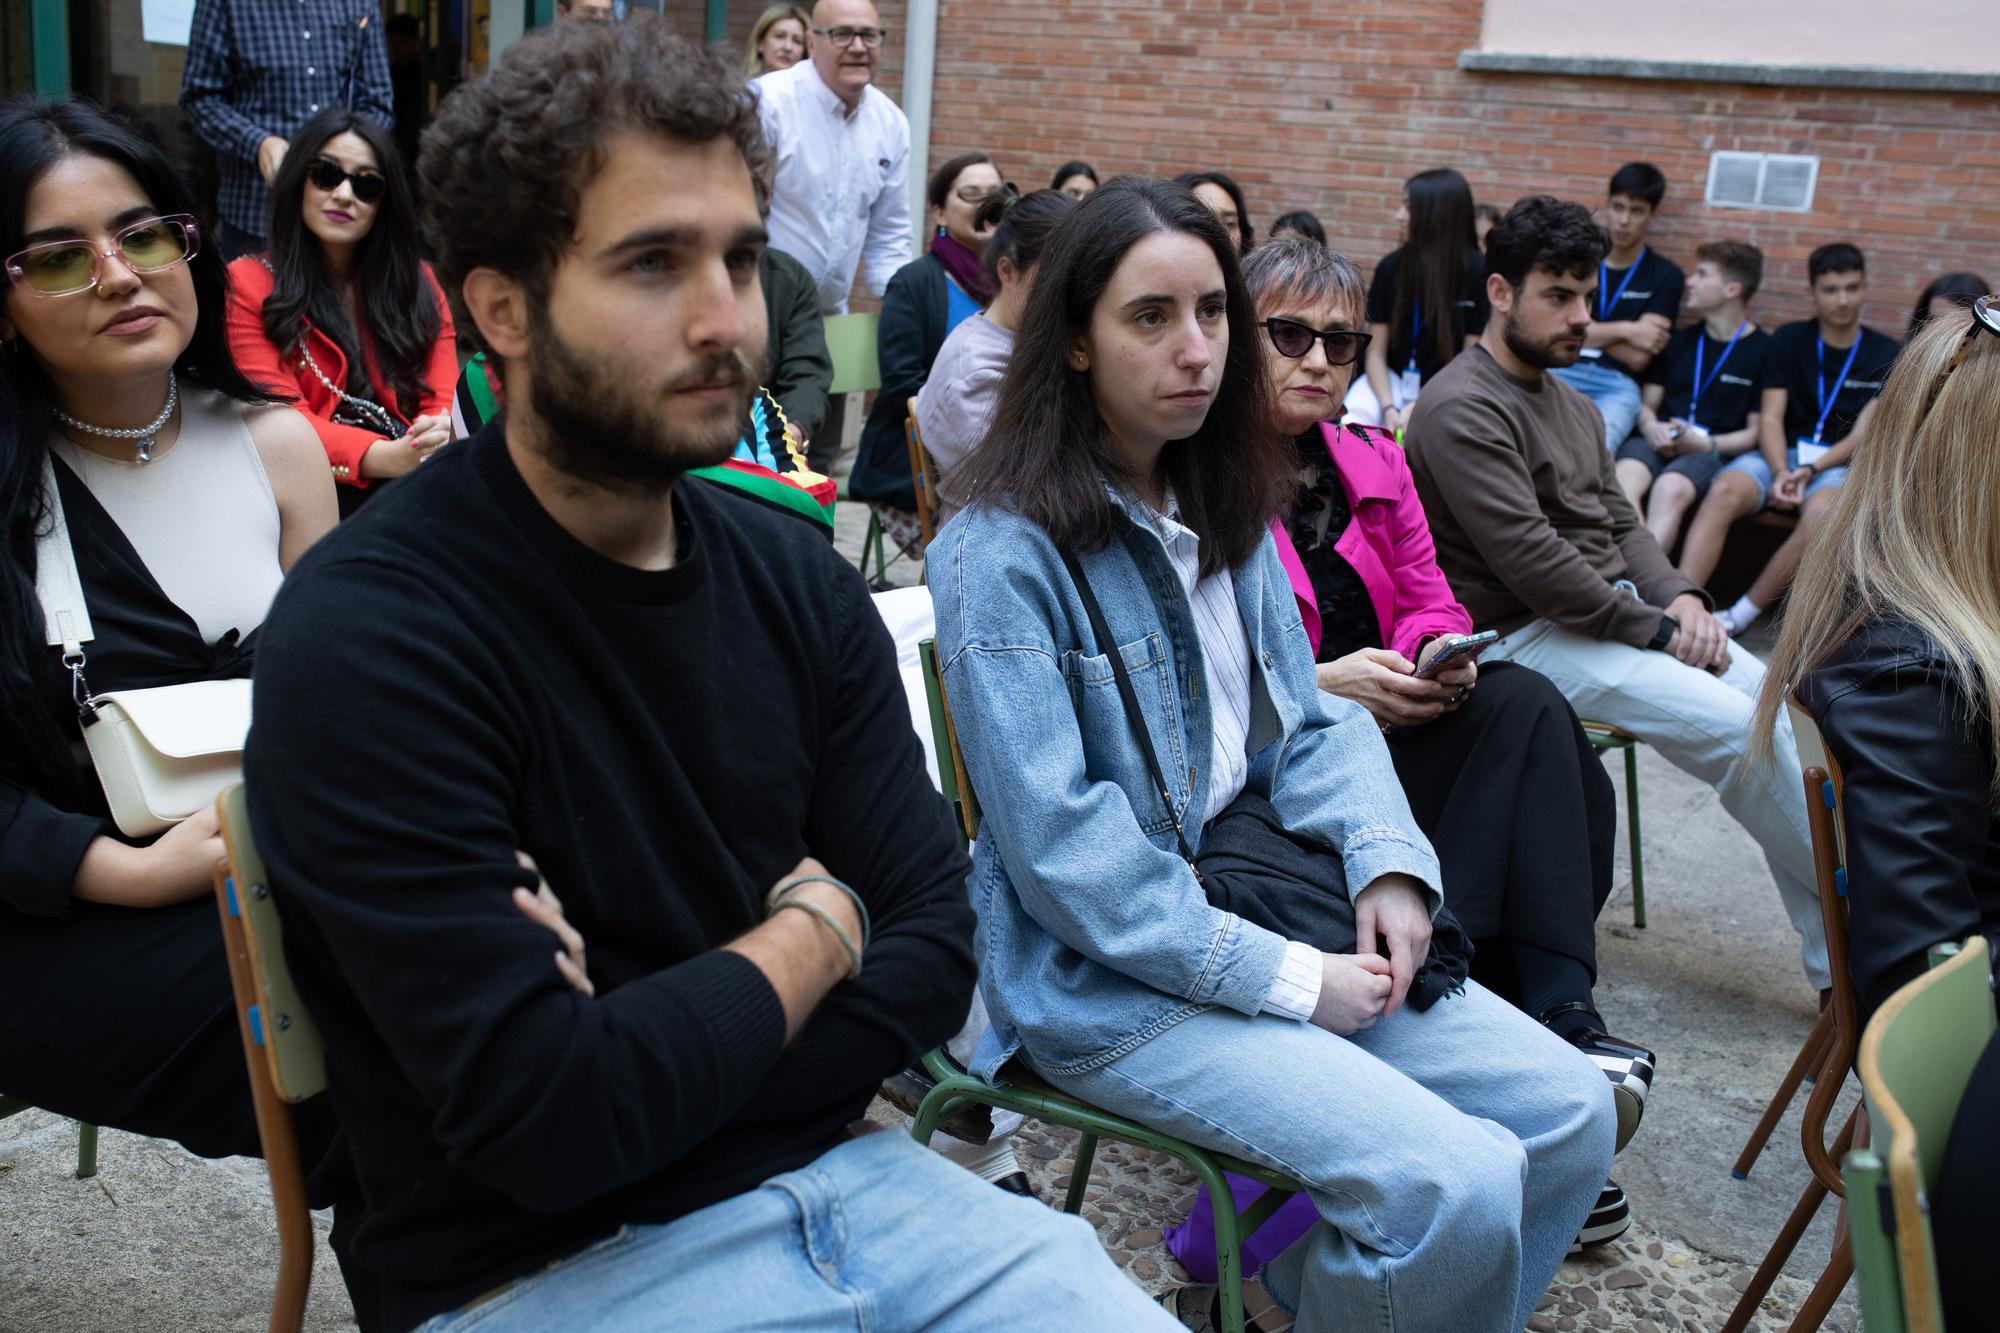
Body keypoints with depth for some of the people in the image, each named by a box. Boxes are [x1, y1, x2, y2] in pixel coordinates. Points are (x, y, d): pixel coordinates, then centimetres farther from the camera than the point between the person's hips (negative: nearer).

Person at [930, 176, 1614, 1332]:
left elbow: (1310, 723, 12)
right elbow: (1064, 849, -19)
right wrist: (1288, 980, -18)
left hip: (1261, 902, 8)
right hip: (1107, 979, -8)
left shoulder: (1228, 518, 10)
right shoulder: (1006, 555, -15)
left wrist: (1391, 862, -8)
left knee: (1571, 1111, 1)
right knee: (1455, 1184, -21)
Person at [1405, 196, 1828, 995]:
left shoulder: (1570, 403, 18)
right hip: (1528, 632, -9)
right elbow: (1529, 559, -21)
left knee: (1772, 699, -6)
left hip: (1617, 604, 9)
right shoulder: (1462, 410, -13)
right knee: (1734, 725, -22)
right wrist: (1654, 629, -15)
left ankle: (1835, 966, 1)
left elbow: (1619, 520, 18)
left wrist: (1680, 598, -2)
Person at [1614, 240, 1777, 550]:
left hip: (1713, 452, -3)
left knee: (1671, 488, -38)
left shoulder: (1763, 350, 7)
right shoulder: (1680, 341, 23)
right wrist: (1651, 426, -2)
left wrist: (1704, 444, -11)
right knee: (1626, 475, -34)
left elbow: (1758, 432, 4)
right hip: (1659, 442, 3)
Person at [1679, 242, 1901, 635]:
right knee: (1725, 491, -33)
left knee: (1822, 512, -38)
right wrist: (1781, 472, -19)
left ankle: (1741, 615, -28)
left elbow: (1863, 436, -1)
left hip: (1839, 463, -1)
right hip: (1782, 454, 1)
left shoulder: (1885, 356, 8)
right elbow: (1771, 418, 1)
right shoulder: (1789, 340, 10)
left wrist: (1810, 470, -18)